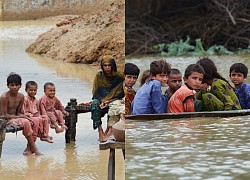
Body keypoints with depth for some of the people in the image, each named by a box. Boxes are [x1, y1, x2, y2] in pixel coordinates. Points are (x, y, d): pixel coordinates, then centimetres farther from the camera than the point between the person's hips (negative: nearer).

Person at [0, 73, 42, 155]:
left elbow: (18, 112, 9)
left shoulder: (21, 96, 4)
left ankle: (29, 149, -14)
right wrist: (20, 116, -20)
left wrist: (22, 116, -15)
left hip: (15, 117, 7)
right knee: (25, 122, -31)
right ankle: (34, 148, -20)